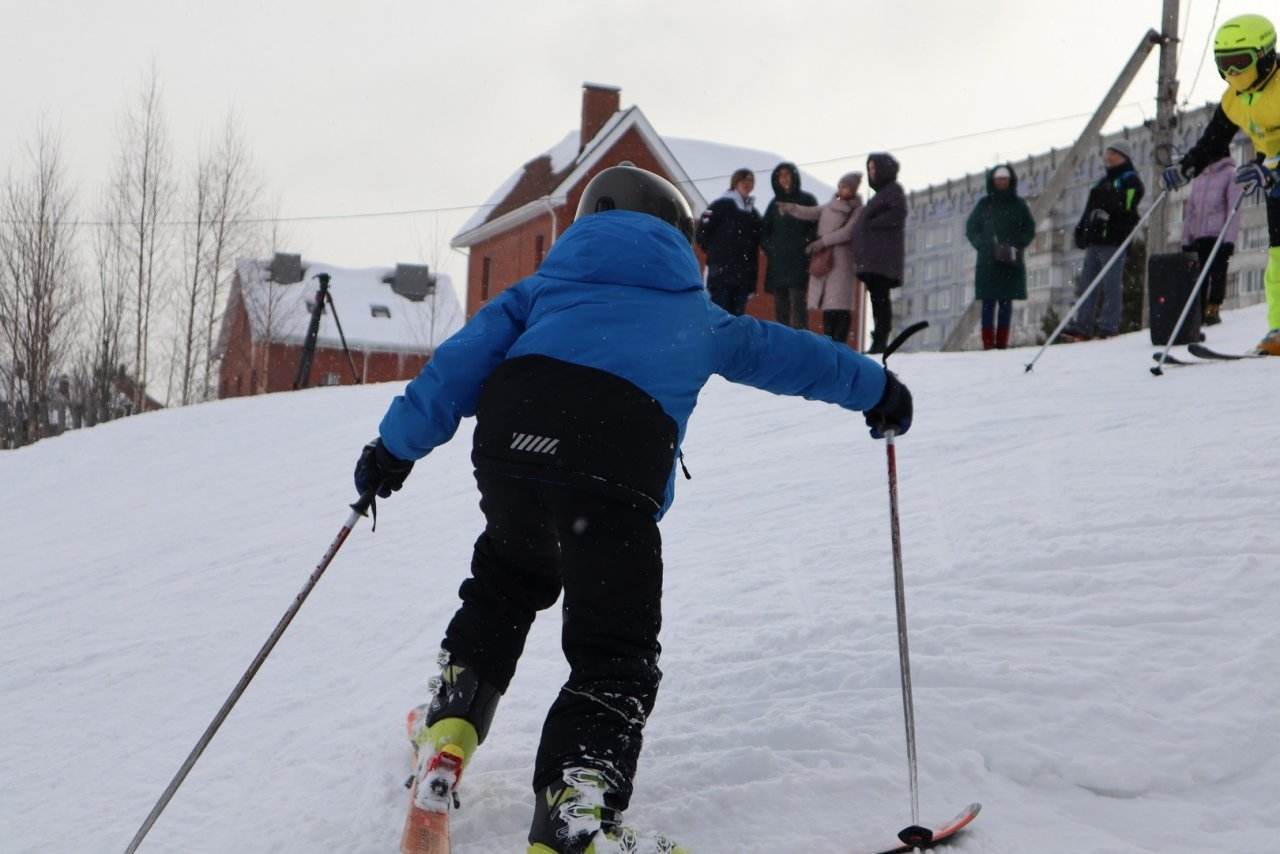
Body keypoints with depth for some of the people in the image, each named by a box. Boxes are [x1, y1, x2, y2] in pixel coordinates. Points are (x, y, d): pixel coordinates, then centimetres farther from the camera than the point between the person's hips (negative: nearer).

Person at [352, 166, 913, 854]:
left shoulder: (547, 284, 33)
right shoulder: (696, 313, 32)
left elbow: (467, 355, 21)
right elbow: (786, 352, 43)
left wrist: (396, 446, 20)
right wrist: (877, 391, 57)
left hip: (511, 433, 4)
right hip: (617, 462, -3)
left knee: (506, 581, 32)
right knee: (615, 656, 0)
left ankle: (449, 725, 33)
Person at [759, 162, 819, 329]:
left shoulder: (807, 200, 7)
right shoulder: (775, 203, 20)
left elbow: (815, 228, 1)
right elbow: (764, 230, 20)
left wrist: (805, 246, -12)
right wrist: (768, 248, 4)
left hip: (798, 262, -5)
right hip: (777, 263, 5)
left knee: (797, 304, -14)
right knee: (780, 308, 2)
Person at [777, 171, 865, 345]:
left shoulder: (857, 211, 1)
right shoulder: (831, 206, 20)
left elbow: (847, 232, -10)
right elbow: (811, 213, 11)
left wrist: (823, 241, -15)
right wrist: (791, 208, -5)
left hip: (841, 260, -6)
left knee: (840, 305, -13)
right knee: (827, 304, 4)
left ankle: (839, 343, -17)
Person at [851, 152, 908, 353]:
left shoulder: (894, 189, -1)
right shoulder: (881, 192, 26)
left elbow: (897, 215, -14)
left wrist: (870, 224, -11)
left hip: (883, 257, -9)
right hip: (873, 256, 9)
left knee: (880, 297, -13)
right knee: (877, 296, 5)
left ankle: (880, 341, -15)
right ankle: (879, 342, 4)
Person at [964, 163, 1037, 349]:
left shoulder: (1019, 204, 7)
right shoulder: (984, 204, 7)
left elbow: (1030, 230, 10)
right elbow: (970, 228, 8)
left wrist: (1017, 247, -7)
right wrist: (984, 246, -7)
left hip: (1012, 263, 0)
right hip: (987, 262, 0)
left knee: (1006, 302, 1)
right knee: (988, 303, -4)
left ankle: (1002, 343, 3)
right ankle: (988, 343, -4)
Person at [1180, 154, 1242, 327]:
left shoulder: (1230, 174, 1)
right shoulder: (1198, 178, 17)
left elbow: (1233, 208, -6)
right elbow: (1190, 210, 18)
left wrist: (1229, 238, -13)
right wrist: (1186, 240, 12)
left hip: (1220, 235, -5)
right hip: (1199, 236, 5)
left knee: (1217, 273, -6)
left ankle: (1214, 309, -2)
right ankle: (1199, 311, 2)